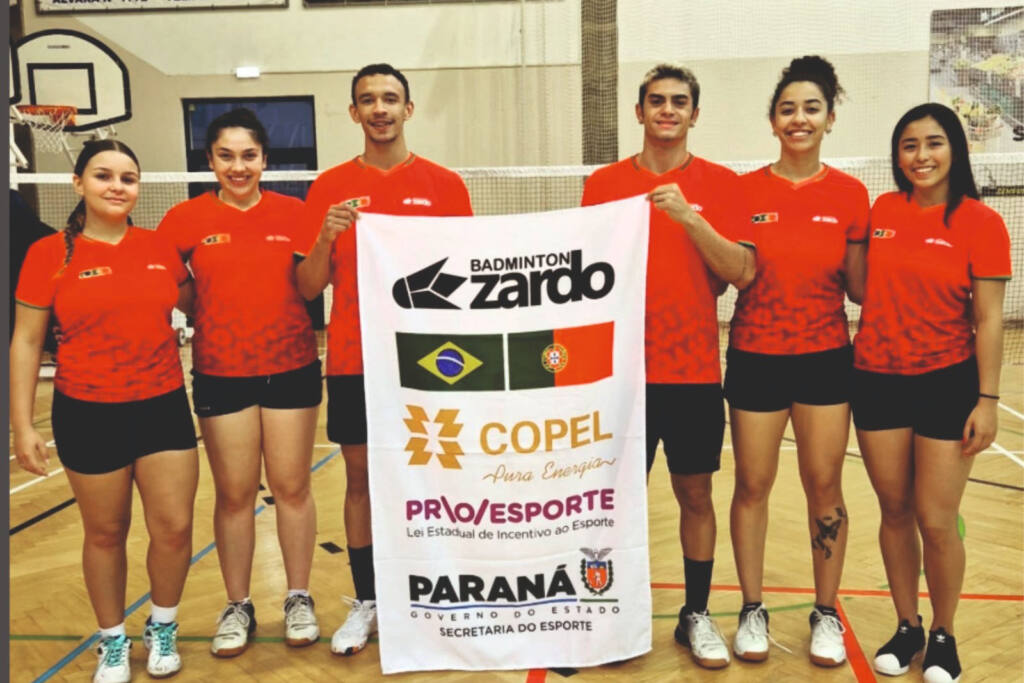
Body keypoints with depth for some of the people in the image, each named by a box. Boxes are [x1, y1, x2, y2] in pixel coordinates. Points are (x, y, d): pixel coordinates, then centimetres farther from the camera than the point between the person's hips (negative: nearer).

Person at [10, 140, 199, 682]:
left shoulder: (160, 247, 2)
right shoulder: (49, 254, -5)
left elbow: (193, 305, 20)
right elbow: (26, 341, -3)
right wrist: (22, 426, -6)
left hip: (164, 407, 2)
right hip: (89, 414, -2)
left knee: (174, 527, 1)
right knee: (106, 533, 10)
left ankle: (162, 627, 27)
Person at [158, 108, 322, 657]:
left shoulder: (292, 213, 1)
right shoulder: (187, 218, 0)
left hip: (292, 370, 0)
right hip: (222, 375, 0)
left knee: (292, 488, 9)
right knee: (234, 494, 8)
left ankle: (299, 599, 24)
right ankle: (237, 606, 25)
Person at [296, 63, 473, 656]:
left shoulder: (445, 185, 1)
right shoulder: (329, 189, 4)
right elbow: (309, 288, 2)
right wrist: (326, 238, -16)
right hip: (353, 361, 1)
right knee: (361, 479, 9)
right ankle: (365, 602, 23)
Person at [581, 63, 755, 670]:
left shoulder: (719, 183, 2)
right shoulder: (604, 183, 5)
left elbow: (743, 273, -9)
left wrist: (689, 217, -20)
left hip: (695, 371, 0)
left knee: (696, 494, 9)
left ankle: (697, 614, 25)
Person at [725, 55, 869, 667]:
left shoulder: (850, 194, 1)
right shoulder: (746, 190, -1)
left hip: (826, 358, 1)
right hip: (756, 358, 0)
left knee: (825, 486, 7)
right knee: (753, 485, 7)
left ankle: (827, 614, 24)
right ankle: (753, 610, 23)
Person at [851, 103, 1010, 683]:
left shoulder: (981, 223, -7)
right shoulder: (882, 211, 5)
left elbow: (988, 320, -8)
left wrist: (987, 400, -11)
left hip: (947, 384, -3)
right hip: (878, 380, 4)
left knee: (936, 523, 1)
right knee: (895, 512, 12)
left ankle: (943, 636, 25)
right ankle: (906, 628, 29)